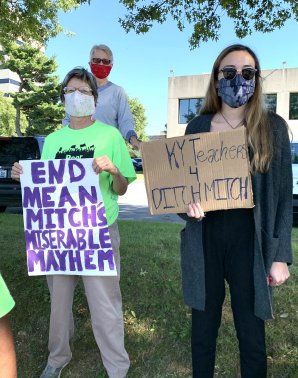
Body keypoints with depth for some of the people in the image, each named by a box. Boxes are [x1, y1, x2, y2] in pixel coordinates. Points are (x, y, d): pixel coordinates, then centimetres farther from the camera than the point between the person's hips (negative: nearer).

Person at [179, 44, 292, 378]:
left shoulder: (273, 127, -1)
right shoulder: (197, 127, 3)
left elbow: (283, 195, 0)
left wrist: (280, 255, -3)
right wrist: (188, 205, -14)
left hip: (250, 241, -1)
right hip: (204, 240, 2)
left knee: (251, 331, 11)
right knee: (203, 326, 15)